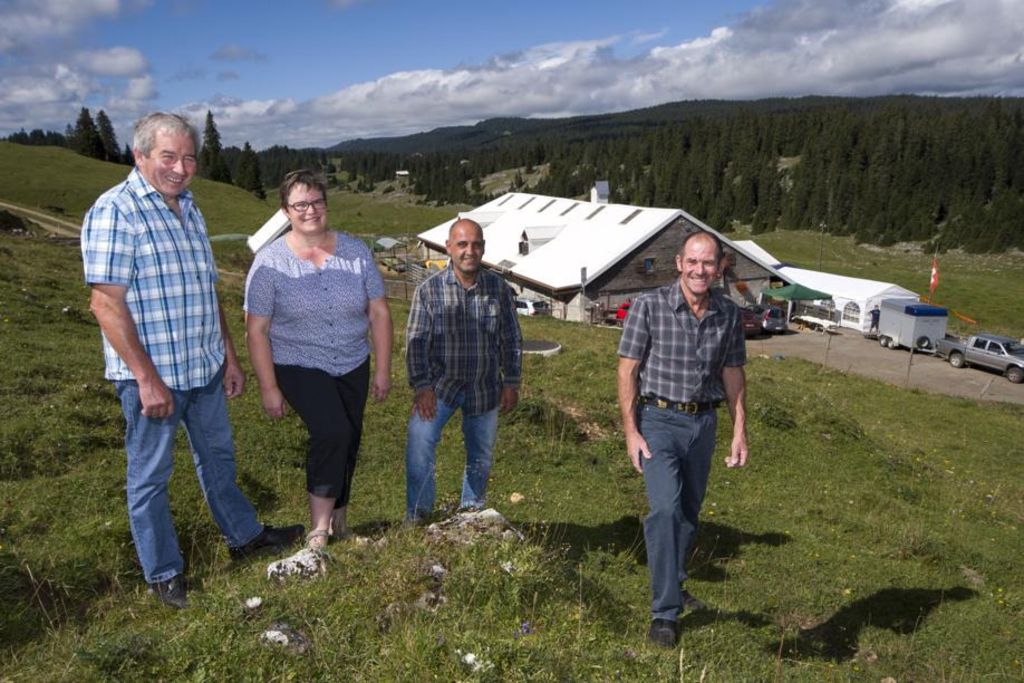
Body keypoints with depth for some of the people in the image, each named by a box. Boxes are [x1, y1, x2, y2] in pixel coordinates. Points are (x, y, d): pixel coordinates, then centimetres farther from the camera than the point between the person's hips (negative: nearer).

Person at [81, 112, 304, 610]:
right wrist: (147, 378, -22)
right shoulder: (114, 211, -15)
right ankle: (163, 574, 25)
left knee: (218, 456, 21)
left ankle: (244, 535, 39)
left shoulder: (189, 208, 10)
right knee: (150, 476, 9)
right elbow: (106, 302, -19)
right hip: (152, 375, -8)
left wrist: (229, 356, 13)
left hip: (205, 368, 8)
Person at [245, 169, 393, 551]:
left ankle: (339, 522, 33)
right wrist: (268, 388, -11)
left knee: (348, 444, 11)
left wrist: (383, 370, -2)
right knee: (332, 433, -24)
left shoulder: (356, 252, -3)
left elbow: (379, 313, 1)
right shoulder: (270, 262, -11)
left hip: (353, 366, 4)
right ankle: (319, 528, -9)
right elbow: (256, 331, -9)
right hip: (299, 366, -4)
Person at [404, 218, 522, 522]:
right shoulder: (429, 289, -9)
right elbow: (416, 341, -7)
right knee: (419, 442, -17)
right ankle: (417, 516, 1)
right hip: (439, 384, -2)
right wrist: (422, 387, -13)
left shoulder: (499, 288, -4)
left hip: (485, 388, 2)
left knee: (481, 456, 13)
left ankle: (472, 514, 35)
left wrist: (511, 384, 1)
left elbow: (511, 339, 3)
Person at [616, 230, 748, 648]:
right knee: (666, 508, -16)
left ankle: (672, 586, 39)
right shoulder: (649, 306, -11)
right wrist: (630, 431, -11)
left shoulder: (728, 314, 1)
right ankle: (664, 613, -5)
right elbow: (628, 370, -9)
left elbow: (733, 374, 10)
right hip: (659, 419, -4)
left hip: (703, 422, 5)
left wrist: (740, 431, 7)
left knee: (689, 512, 16)